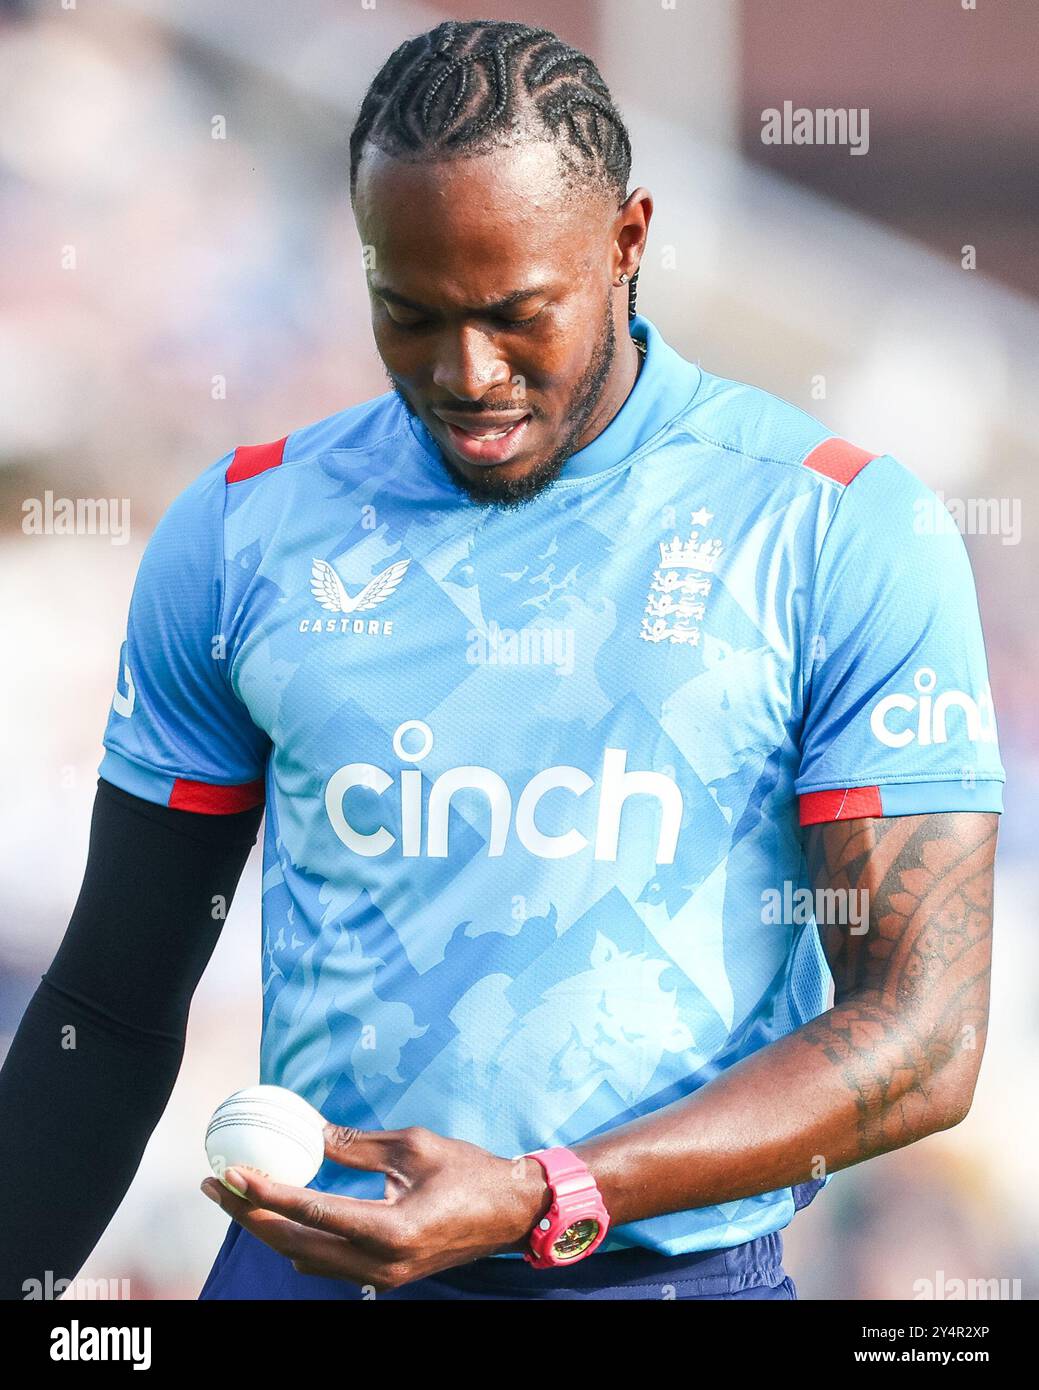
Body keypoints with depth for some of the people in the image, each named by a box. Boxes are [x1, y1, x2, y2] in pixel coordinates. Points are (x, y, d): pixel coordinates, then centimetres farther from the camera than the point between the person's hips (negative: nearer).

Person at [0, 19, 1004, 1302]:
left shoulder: (848, 536, -5)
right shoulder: (243, 532, 4)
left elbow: (925, 1037, -10)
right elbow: (114, 1011, 11)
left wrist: (538, 1200, -20)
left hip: (679, 1266, -1)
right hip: (306, 1261, 2)